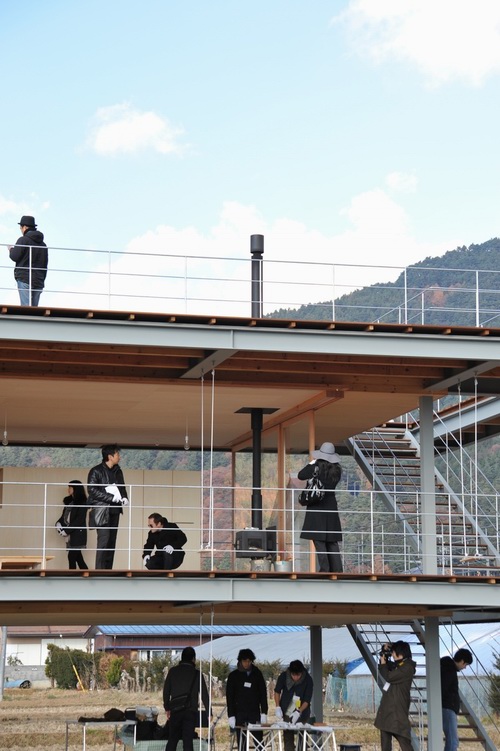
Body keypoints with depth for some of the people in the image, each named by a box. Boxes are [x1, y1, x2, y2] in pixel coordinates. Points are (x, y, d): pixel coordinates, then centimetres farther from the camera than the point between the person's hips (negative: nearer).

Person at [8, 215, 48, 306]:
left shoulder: (23, 240, -4)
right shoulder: (43, 244, 16)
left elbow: (14, 257, -7)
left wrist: (11, 250, 15)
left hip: (24, 279, -6)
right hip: (38, 281, 6)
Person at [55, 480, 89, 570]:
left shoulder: (82, 503, -9)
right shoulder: (69, 501, 13)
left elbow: (79, 520, -15)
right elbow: (64, 516, 18)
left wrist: (67, 530, -17)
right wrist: (58, 524, -3)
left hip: (78, 534, -8)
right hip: (70, 534, 8)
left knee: (72, 557, -10)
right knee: (78, 557, 9)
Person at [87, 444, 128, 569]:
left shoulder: (117, 471, 14)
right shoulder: (96, 471, -6)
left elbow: (122, 487, 22)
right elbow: (92, 490, -14)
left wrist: (125, 498, 0)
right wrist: (111, 497, -18)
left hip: (114, 510, 7)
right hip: (101, 510, -7)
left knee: (111, 541, 5)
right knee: (104, 540, -13)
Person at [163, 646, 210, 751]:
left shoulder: (173, 671, 3)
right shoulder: (196, 674, -2)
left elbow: (166, 690, 6)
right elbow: (204, 695, -1)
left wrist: (167, 708, 17)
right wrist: (209, 713, 6)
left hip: (175, 711, 2)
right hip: (190, 711, -2)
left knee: (172, 740, 9)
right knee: (188, 741, -1)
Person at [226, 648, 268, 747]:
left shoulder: (257, 674, 6)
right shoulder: (233, 675, 2)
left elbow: (263, 694, 7)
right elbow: (229, 697, 1)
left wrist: (264, 713, -2)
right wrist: (231, 715, -7)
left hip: (255, 712, 1)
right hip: (240, 712, -1)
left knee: (259, 741, -3)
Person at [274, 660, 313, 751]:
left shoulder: (308, 680, -17)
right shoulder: (284, 676, -13)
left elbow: (307, 700, -16)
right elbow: (277, 691, 3)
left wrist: (299, 712, -30)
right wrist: (278, 707, -7)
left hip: (302, 713, -1)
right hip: (287, 712, 1)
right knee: (288, 738, 0)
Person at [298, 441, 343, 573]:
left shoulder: (317, 467, -11)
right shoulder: (337, 470, 4)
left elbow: (300, 475, -4)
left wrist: (311, 463, 7)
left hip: (317, 508, -5)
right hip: (331, 508, 5)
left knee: (319, 539, -4)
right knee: (332, 542, 9)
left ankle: (324, 568, -10)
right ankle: (337, 568, 6)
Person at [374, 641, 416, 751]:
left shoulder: (407, 667, -14)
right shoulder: (397, 665, 14)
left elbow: (389, 677, -19)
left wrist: (383, 664, -2)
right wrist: (385, 650, 16)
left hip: (398, 708, -10)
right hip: (387, 705, 10)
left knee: (402, 736, -14)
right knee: (385, 736, 10)